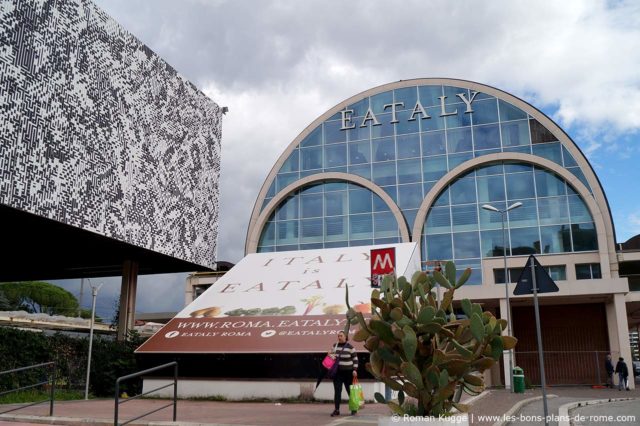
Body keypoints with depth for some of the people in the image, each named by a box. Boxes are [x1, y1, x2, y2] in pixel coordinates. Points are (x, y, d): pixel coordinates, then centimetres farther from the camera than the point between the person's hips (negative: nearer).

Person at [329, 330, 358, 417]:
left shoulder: (350, 347, -6)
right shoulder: (335, 346, 6)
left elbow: (355, 359, -4)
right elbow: (330, 354, 21)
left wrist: (355, 370, -11)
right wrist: (330, 353, -3)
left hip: (348, 372, -3)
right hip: (337, 372, 3)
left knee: (350, 391, 7)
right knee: (337, 391, -2)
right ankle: (337, 410, 0)